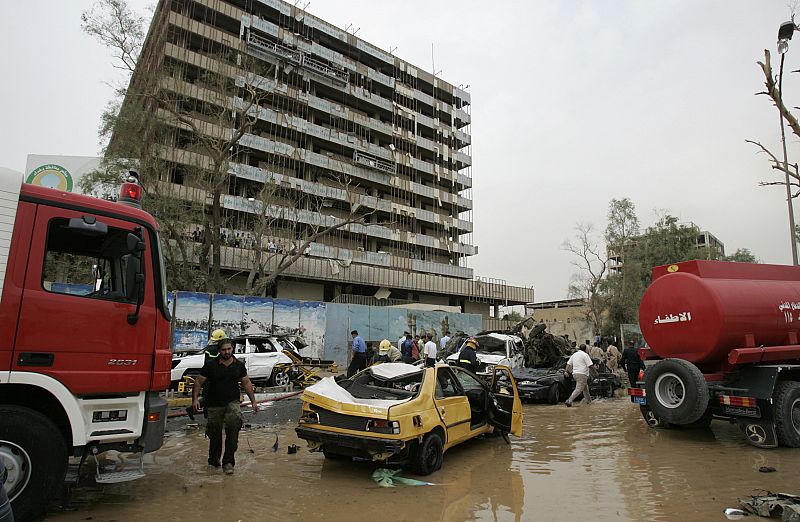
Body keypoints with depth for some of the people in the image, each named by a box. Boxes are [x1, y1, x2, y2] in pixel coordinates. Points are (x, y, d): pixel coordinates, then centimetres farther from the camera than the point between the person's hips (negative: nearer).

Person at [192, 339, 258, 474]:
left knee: (233, 427, -20)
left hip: (232, 402, 0)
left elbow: (246, 383, 12)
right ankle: (214, 460, 32)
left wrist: (253, 401, 10)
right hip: (214, 405, 0)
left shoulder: (239, 365, 4)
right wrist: (195, 399, -12)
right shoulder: (210, 365, -2)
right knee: (215, 433, 10)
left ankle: (228, 461, -16)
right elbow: (199, 382, 0)